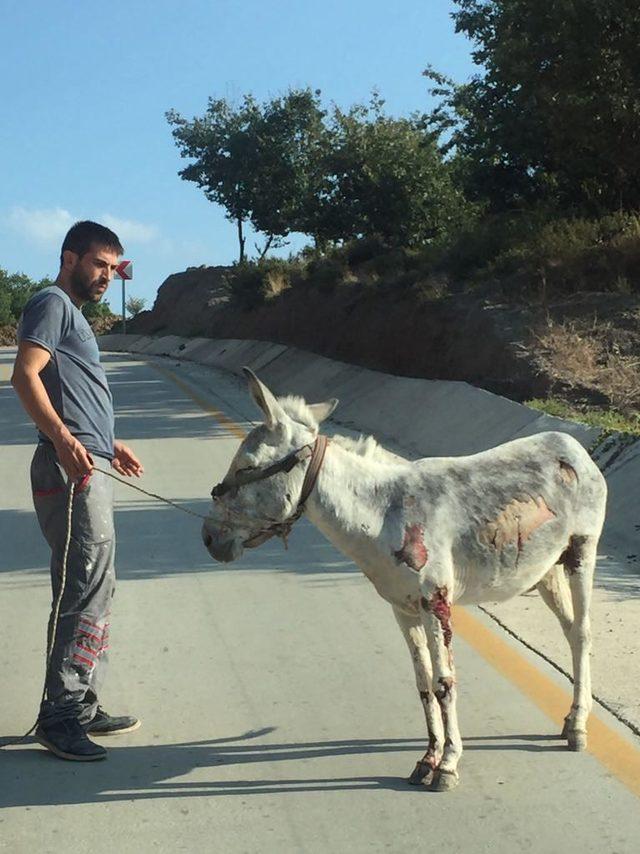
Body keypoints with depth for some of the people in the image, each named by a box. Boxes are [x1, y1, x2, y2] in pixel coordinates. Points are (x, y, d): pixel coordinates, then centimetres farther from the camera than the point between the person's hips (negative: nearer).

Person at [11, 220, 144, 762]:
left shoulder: (73, 312, 24)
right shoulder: (53, 304, -6)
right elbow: (25, 375, -20)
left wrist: (108, 443, 30)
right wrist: (64, 439, -31)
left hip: (89, 472, 11)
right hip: (72, 473, -11)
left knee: (96, 593, 13)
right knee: (86, 594, -10)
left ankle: (81, 707, 21)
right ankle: (60, 717, -4)